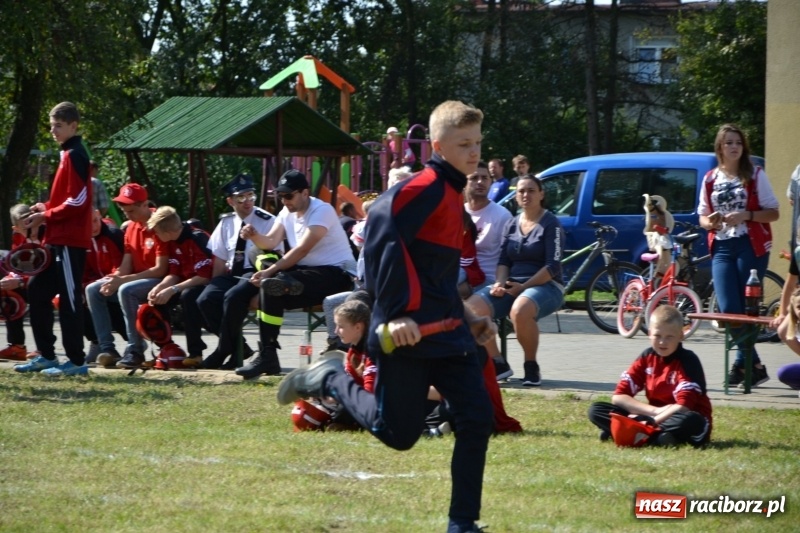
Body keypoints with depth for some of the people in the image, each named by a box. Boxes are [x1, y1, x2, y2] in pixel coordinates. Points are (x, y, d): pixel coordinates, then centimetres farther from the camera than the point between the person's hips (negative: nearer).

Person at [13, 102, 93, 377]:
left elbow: (77, 202, -19)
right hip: (58, 239, 10)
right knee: (37, 292, 13)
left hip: (70, 240, -10)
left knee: (69, 299, -8)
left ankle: (76, 361, -5)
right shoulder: (68, 155, 17)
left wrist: (46, 216, -12)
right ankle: (46, 355, 18)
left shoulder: (75, 156, -12)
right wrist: (45, 208, 8)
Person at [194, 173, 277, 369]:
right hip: (231, 274, 6)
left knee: (233, 297, -35)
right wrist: (215, 285, 2)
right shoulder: (226, 223, 13)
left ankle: (222, 353, -19)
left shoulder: (267, 221, -2)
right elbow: (219, 260, 16)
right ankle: (238, 347, -9)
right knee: (206, 300, -22)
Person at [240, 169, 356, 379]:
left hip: (337, 273, -9)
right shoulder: (287, 212, 13)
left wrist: (270, 271, -25)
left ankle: (267, 356, -23)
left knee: (272, 286, -27)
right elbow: (271, 242, 2)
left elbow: (302, 250, -22)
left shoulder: (321, 211, -13)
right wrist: (254, 236, -20)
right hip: (309, 272, 9)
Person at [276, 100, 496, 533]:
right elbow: (382, 227, -27)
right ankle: (331, 380, 22)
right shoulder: (427, 186, -13)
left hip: (446, 332, 9)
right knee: (398, 433, -2)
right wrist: (396, 312, -30)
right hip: (408, 333, -9)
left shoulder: (450, 191, 17)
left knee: (477, 419, -2)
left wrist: (464, 317, 21)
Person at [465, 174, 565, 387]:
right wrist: (500, 283, -9)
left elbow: (553, 266, -11)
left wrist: (524, 286, -18)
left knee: (520, 310, -42)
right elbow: (503, 261, 12)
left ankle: (532, 367, -20)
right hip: (512, 286, 5)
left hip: (544, 286, -5)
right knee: (471, 309, -24)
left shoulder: (551, 224, -3)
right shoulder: (512, 224, 15)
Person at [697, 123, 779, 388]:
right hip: (721, 248, 3)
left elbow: (773, 213, -1)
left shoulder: (755, 175, 1)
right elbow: (703, 217, 14)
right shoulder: (711, 179, 11)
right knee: (728, 309, -7)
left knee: (746, 307, -5)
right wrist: (711, 222, -10)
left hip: (751, 246, -3)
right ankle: (754, 366, 1)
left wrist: (746, 215, -18)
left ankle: (742, 363, 5)